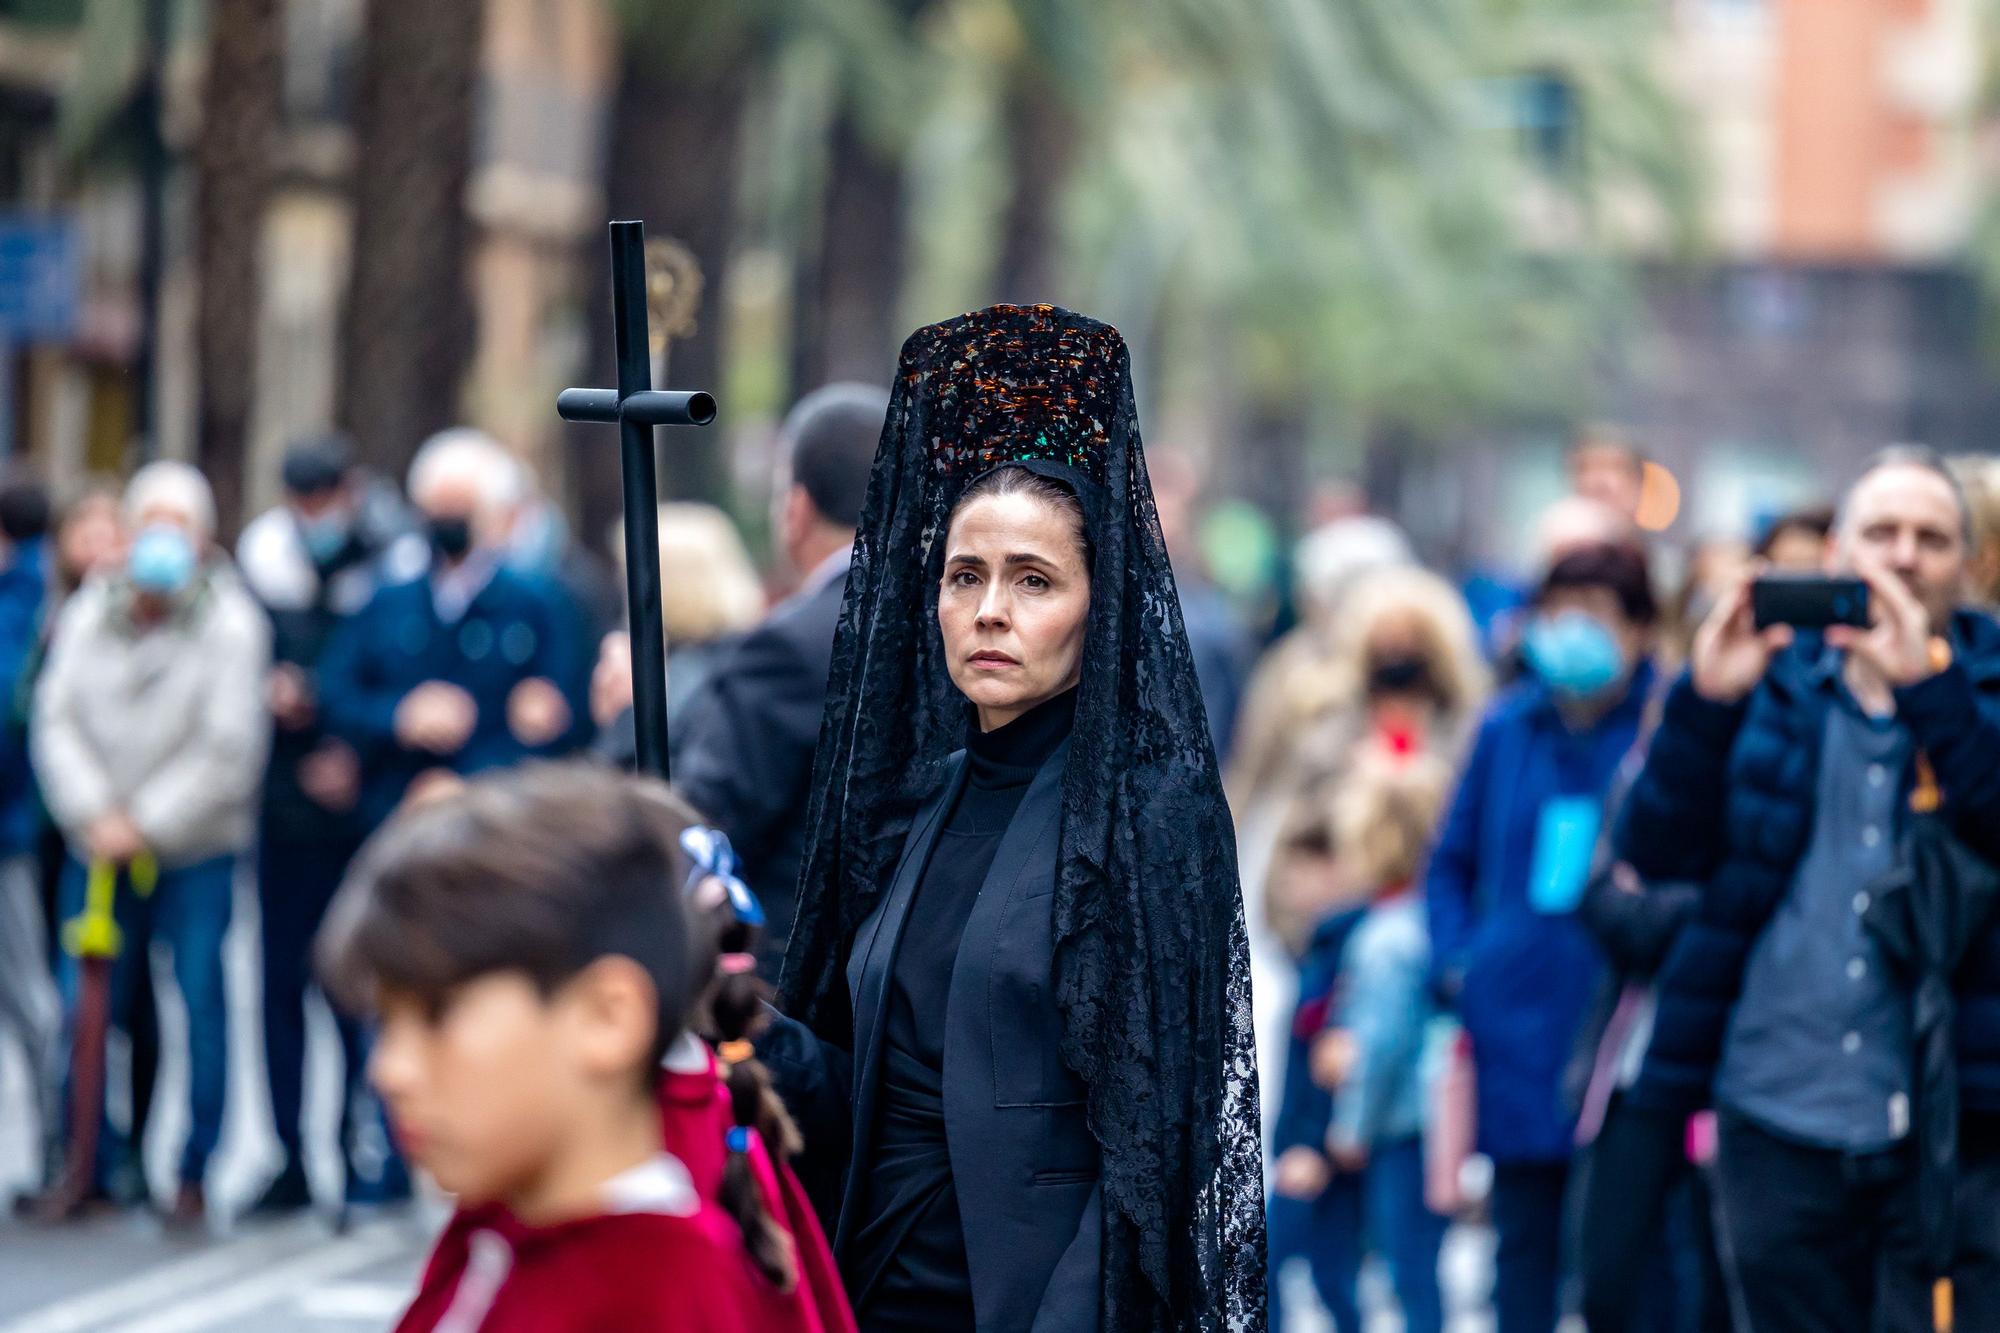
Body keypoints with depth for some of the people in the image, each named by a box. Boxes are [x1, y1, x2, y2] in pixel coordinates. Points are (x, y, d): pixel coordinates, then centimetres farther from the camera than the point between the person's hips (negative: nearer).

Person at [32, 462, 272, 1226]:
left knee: (201, 1005, -3)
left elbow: (230, 750, -10)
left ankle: (194, 1174, 6)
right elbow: (57, 724, 3)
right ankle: (95, 1167, 10)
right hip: (101, 848, 3)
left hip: (196, 854, -3)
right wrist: (96, 817, -10)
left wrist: (147, 825, -12)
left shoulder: (231, 624, -5)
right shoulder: (89, 614, 7)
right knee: (84, 1009, -1)